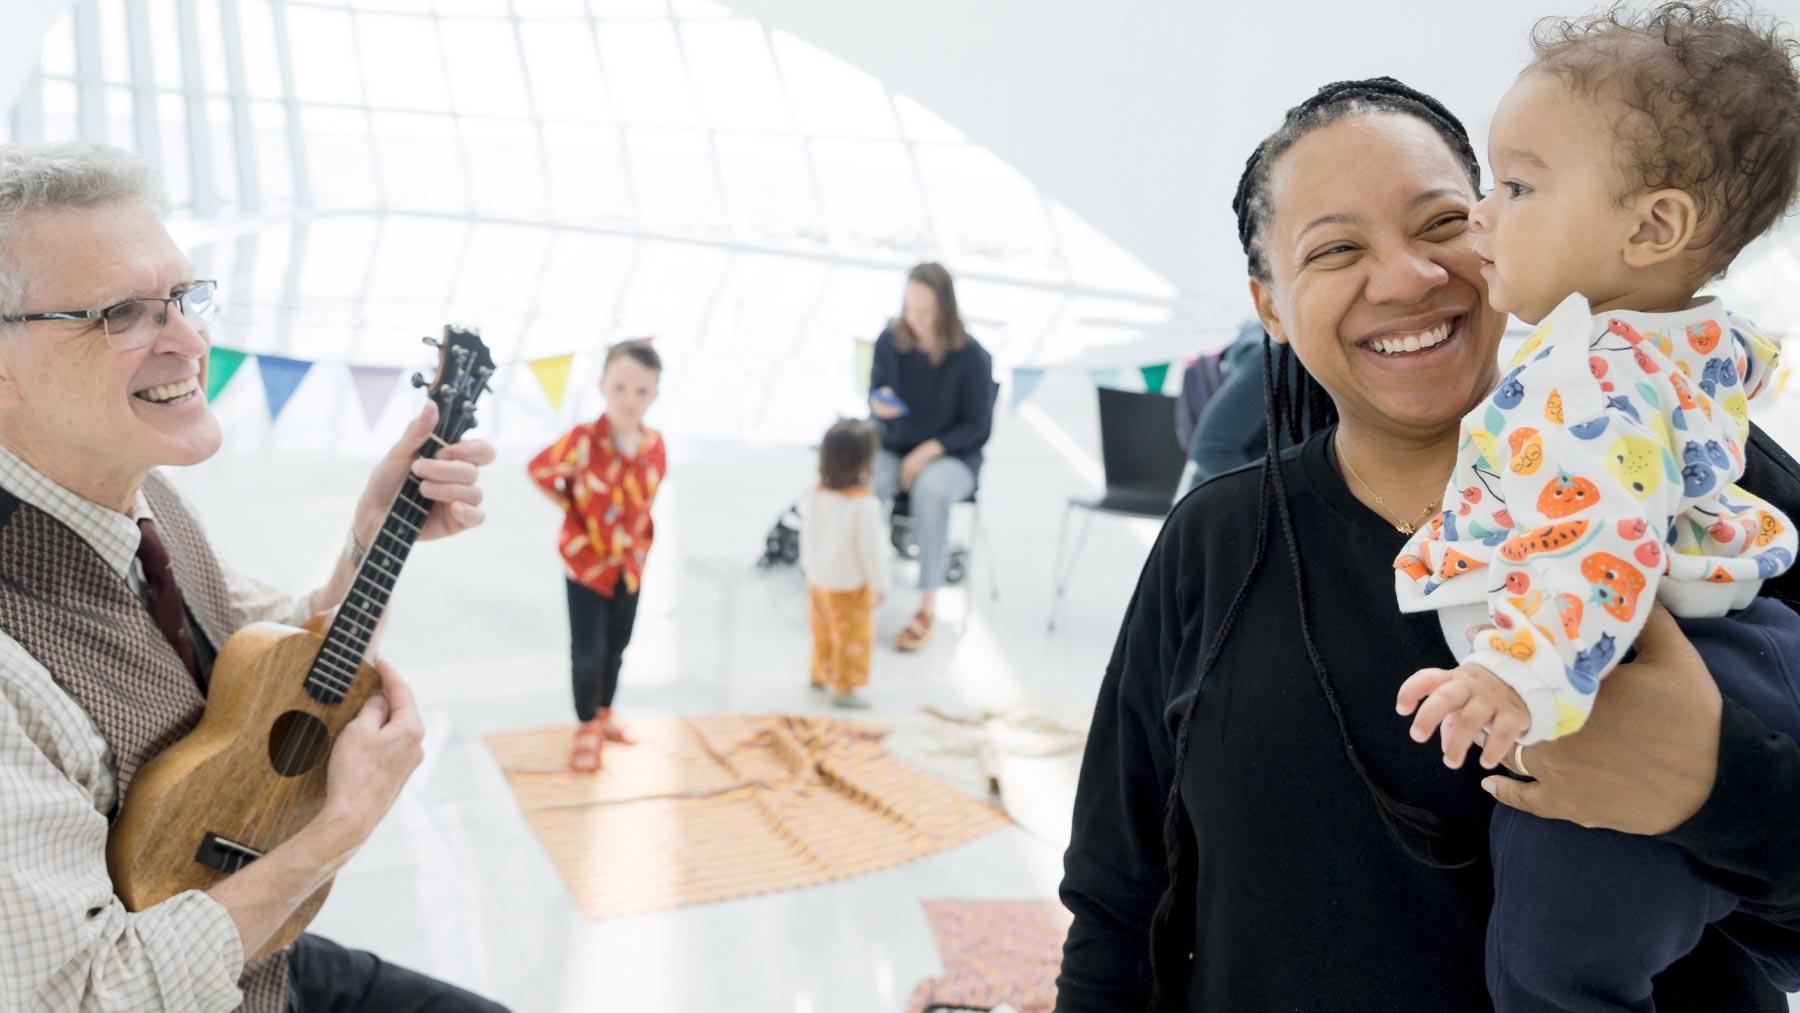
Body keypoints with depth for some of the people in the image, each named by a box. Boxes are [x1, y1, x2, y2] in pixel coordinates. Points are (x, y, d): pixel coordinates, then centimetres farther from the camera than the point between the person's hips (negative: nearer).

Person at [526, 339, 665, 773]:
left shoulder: (654, 444, -10)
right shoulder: (583, 440, -24)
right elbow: (539, 470, -8)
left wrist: (640, 534, 5)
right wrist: (570, 509, -6)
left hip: (631, 563, 5)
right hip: (587, 561, -4)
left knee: (617, 645, 19)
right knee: (587, 652, 0)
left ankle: (605, 714, 39)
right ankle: (587, 728, 20)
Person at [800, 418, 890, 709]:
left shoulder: (818, 494, -5)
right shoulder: (863, 503, -26)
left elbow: (808, 536, 7)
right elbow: (869, 548, -20)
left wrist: (810, 569, 21)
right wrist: (879, 584, -8)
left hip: (819, 579, 8)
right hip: (850, 586, -7)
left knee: (823, 630, 25)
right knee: (853, 636, 6)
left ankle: (821, 674, 42)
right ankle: (844, 688, 13)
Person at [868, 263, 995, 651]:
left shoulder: (972, 357, -13)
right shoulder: (890, 341, -4)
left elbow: (978, 427, -7)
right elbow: (876, 390, 5)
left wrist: (930, 449, -19)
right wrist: (878, 403, -20)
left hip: (952, 456, -3)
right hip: (895, 449, 3)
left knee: (930, 491, -37)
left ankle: (928, 604, -27)